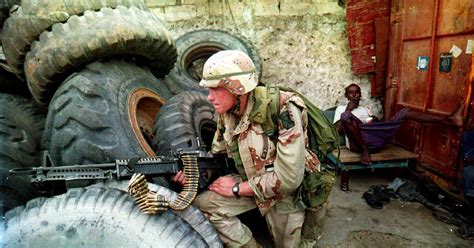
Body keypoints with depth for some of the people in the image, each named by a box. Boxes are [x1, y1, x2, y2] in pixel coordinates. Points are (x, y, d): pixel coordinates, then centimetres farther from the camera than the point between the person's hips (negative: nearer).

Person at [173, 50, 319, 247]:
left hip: (286, 190, -5)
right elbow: (218, 154, 4)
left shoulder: (283, 111, -32)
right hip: (251, 182, 5)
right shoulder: (227, 113, -9)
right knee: (204, 203, -10)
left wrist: (237, 188, -23)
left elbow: (288, 179, -32)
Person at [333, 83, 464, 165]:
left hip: (375, 139, 5)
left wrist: (374, 121, 2)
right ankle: (365, 151, -25)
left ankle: (449, 119, -11)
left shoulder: (365, 108, 33)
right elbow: (337, 129, 1)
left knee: (404, 112, -2)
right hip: (357, 142, -5)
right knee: (346, 115, -35)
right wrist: (348, 109, 1)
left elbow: (375, 123, 25)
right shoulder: (341, 108, 18)